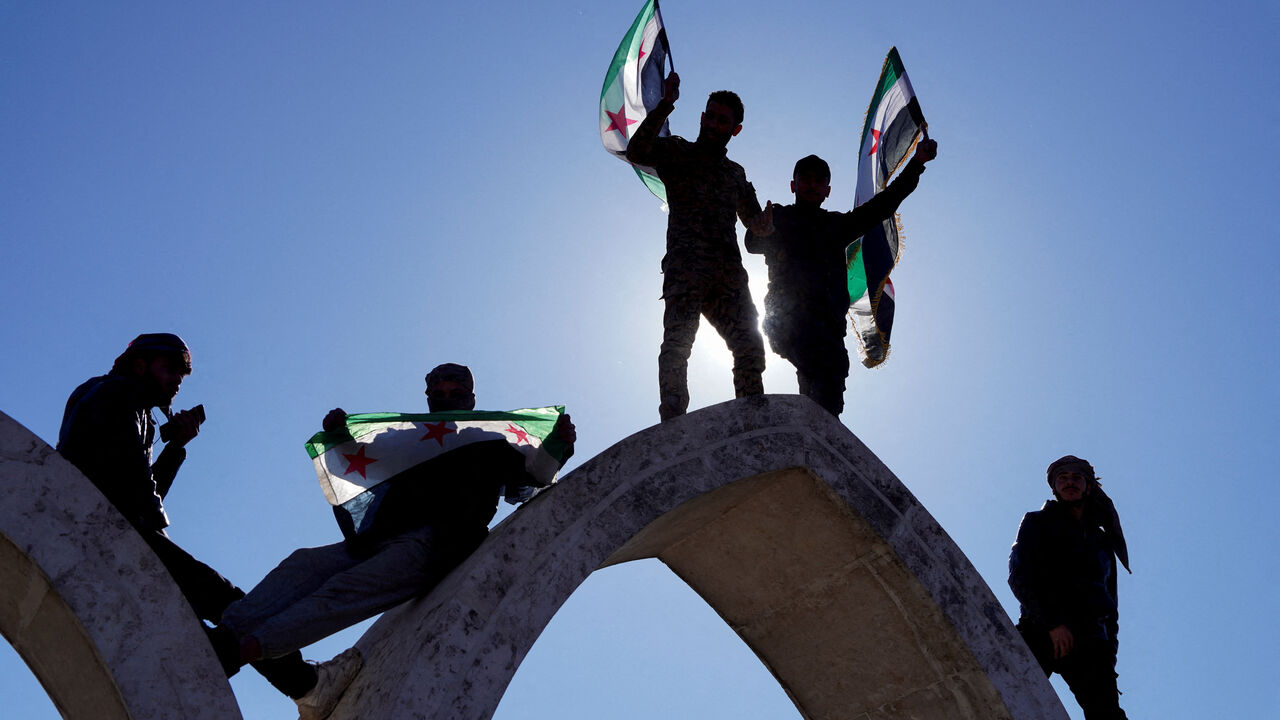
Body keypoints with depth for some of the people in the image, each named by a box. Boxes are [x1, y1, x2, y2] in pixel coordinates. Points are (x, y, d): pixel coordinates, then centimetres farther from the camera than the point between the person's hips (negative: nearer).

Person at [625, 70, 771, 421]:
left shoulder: (735, 173, 27)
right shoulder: (678, 153, 12)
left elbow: (756, 223, 30)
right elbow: (636, 152, -9)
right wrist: (664, 107, -18)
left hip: (728, 274, 5)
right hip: (685, 270, -5)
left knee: (750, 346, -4)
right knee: (677, 343, -18)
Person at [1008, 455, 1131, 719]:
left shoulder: (1102, 540, 28)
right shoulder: (1037, 523, 16)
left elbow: (1110, 599, 27)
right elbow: (1019, 577, 1)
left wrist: (1108, 654, 11)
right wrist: (1052, 623, -12)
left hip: (1087, 638, 3)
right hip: (1041, 632, -3)